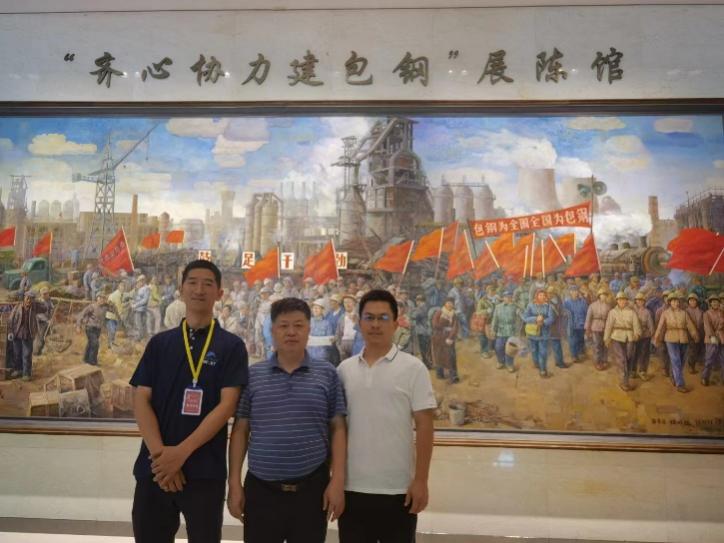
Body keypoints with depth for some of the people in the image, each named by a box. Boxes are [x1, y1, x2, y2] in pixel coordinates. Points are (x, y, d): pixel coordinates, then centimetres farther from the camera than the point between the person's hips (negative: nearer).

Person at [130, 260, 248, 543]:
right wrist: (159, 453, -12)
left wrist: (182, 452, -16)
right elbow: (141, 400, 2)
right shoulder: (159, 343, 7)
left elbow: (227, 405, -9)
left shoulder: (231, 346, -1)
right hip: (155, 467, 2)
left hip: (205, 470, -2)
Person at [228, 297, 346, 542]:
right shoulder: (252, 375, 2)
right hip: (261, 488, 1)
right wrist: (234, 483, 1)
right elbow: (240, 431, 4)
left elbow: (337, 429, 0)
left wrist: (337, 481, -5)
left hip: (312, 488, 0)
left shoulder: (327, 374, 0)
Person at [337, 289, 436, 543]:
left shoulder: (412, 368, -6)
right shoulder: (344, 370, 4)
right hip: (351, 486, 3)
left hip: (397, 487, -3)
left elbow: (424, 427, -7)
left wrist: (420, 480, -10)